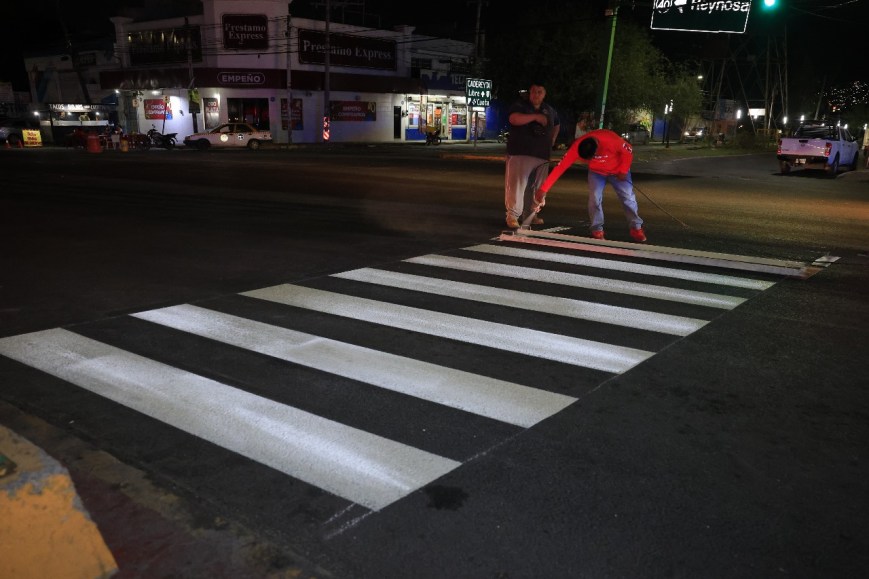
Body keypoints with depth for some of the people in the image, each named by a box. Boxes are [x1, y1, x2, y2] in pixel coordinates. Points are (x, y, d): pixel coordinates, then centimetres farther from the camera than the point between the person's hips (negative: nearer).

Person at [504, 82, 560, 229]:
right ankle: (512, 216, -11)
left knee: (536, 187, 9)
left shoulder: (549, 110, 17)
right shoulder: (519, 106, -2)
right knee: (517, 184, -13)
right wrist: (535, 116, -23)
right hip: (520, 153, -6)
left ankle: (530, 214, 19)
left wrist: (552, 140, 21)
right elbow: (514, 119, -24)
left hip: (542, 155, 6)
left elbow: (556, 125, 36)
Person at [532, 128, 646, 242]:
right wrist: (543, 189, -40)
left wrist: (623, 171, -14)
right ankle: (597, 230, -1)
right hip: (597, 172, 1)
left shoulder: (612, 140, -41)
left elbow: (628, 151, -21)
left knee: (628, 197, -3)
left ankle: (636, 228, 9)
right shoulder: (577, 147, -34)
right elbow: (560, 166, -35)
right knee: (594, 198, -13)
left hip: (617, 171, -1)